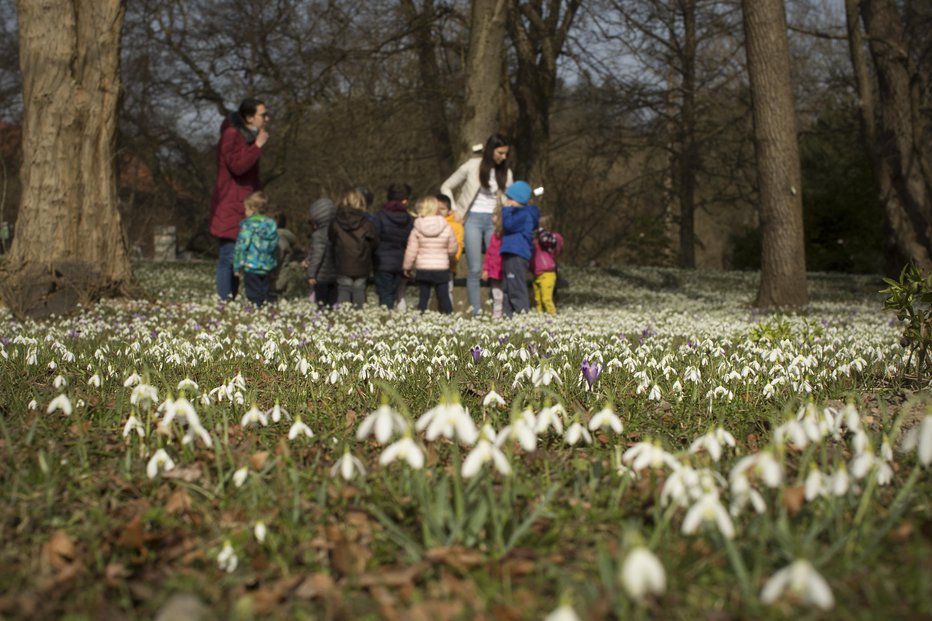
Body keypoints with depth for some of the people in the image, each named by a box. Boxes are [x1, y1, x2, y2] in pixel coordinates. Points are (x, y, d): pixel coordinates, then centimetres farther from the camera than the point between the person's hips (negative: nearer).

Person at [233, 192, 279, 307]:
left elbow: (241, 246, -12)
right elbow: (275, 247, 14)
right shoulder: (271, 224, 8)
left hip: (251, 267, -6)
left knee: (254, 297, -2)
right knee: (264, 293, 13)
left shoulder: (248, 224, -10)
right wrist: (273, 264, 23)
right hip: (268, 267, 6)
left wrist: (238, 267, -5)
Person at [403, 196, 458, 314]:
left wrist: (407, 267, 11)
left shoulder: (417, 229, -6)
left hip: (423, 269, 0)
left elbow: (411, 251, -3)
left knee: (423, 297, 8)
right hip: (442, 268, 0)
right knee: (443, 296, 6)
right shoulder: (446, 228, -5)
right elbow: (452, 249, 3)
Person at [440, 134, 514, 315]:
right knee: (475, 269, -6)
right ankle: (475, 312, -3)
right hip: (473, 220, -3)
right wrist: (455, 210, -5)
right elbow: (446, 187, 5)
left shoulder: (505, 172, 8)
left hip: (493, 222, 3)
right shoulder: (472, 166, -2)